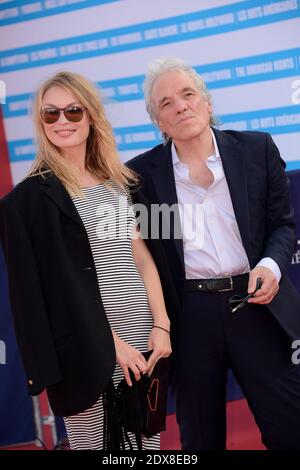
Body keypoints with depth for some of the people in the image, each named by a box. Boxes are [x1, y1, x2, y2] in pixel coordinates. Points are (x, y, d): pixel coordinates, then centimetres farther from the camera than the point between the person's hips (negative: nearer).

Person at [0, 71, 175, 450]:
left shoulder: (119, 182, 11)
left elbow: (142, 256, 8)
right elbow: (48, 286, -9)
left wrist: (161, 324, -2)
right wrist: (110, 342, -12)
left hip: (143, 338, 5)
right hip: (87, 350, -5)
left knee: (148, 442, 14)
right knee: (94, 444, 5)